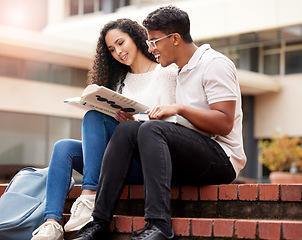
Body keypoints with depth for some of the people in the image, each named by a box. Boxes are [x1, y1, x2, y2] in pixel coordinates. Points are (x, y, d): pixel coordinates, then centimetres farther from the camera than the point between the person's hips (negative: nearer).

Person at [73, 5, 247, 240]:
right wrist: (133, 118, 3)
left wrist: (180, 109, -19)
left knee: (152, 129, -29)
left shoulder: (214, 64, -4)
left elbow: (225, 123, -14)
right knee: (127, 129, -11)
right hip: (189, 160, 8)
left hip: (221, 158, -8)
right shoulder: (181, 72, 21)